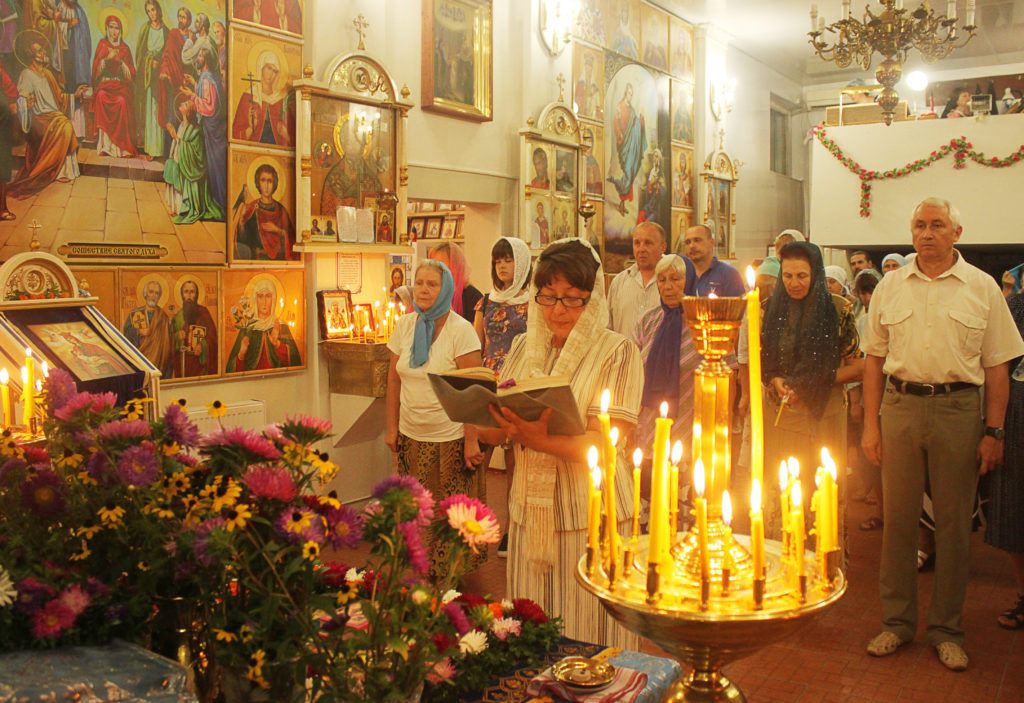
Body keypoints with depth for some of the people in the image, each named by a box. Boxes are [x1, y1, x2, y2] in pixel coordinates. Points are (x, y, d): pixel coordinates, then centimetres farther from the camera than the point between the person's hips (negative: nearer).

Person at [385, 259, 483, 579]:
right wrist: (393, 428, 9)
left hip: (448, 438, -4)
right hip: (410, 436, 5)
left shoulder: (460, 330, -10)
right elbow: (394, 378, 12)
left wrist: (471, 441, -15)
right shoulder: (404, 325, 5)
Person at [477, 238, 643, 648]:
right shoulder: (524, 346, 9)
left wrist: (539, 440, -27)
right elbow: (492, 433, 9)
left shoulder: (618, 352, -5)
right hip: (529, 511, 4)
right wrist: (496, 421, -15)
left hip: (591, 515, -4)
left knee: (587, 639, 4)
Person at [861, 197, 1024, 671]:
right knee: (897, 516, 7)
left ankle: (946, 629, 21)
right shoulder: (890, 287, 7)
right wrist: (871, 424, 2)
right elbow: (874, 359, 8)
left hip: (959, 408, -1)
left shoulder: (982, 288, 3)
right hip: (900, 405, 1)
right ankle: (897, 621, 20)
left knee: (953, 521, 7)